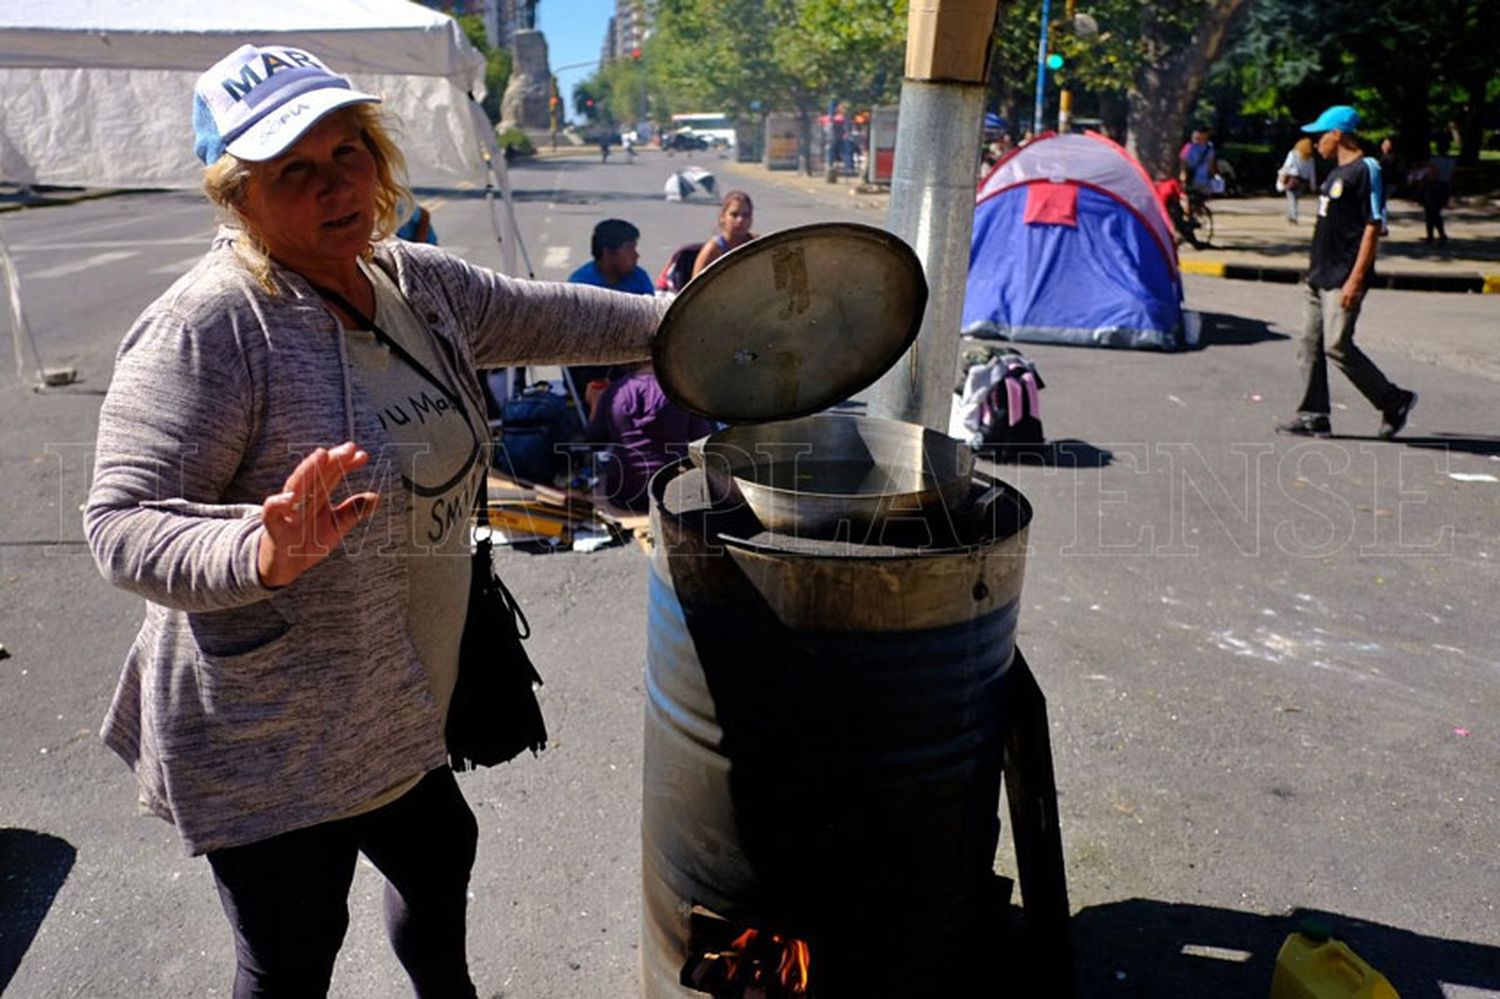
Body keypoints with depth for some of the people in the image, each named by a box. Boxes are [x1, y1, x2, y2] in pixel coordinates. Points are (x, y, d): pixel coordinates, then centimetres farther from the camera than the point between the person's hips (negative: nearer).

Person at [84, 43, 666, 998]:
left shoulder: (417, 281, 1)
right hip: (269, 744, -8)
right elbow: (121, 522, -23)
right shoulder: (208, 326, -23)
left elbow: (542, 316, 15)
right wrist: (263, 554, -41)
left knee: (441, 855, 28)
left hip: (398, 711, 8)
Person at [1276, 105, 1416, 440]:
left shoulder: (1366, 170, -12)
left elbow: (1373, 227, -17)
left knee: (1337, 346, -10)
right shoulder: (1337, 172, 16)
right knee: (1310, 344, 7)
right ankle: (1314, 415, 12)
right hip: (1321, 275, 9)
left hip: (1344, 279, -9)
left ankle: (1395, 402, 6)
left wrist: (1356, 278, -23)